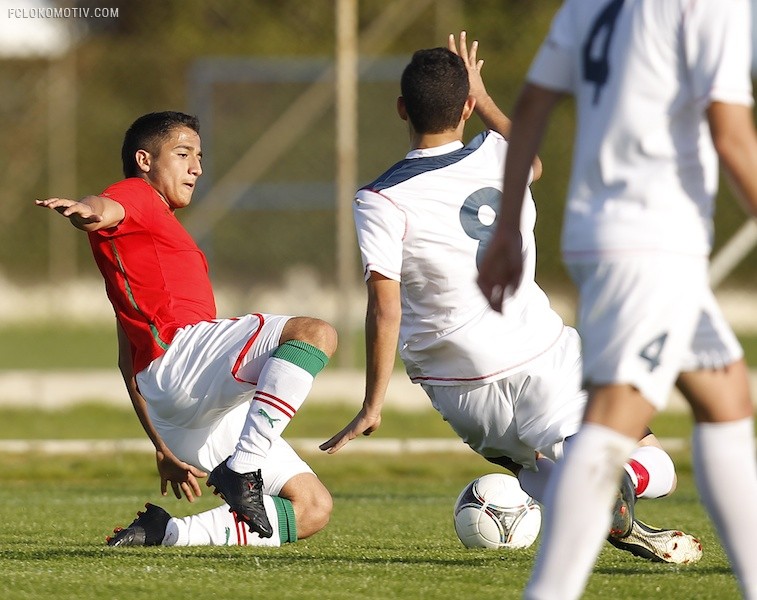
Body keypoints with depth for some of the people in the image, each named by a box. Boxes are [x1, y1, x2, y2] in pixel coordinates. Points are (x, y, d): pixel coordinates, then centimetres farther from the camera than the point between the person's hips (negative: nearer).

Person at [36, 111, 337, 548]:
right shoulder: (134, 195, 11)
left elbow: (129, 361, 36)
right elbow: (105, 210, -17)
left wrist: (165, 449, 31)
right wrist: (88, 211, -42)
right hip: (182, 347, -9)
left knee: (314, 508, 3)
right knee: (315, 332, -29)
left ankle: (168, 533, -6)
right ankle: (243, 468, -37)